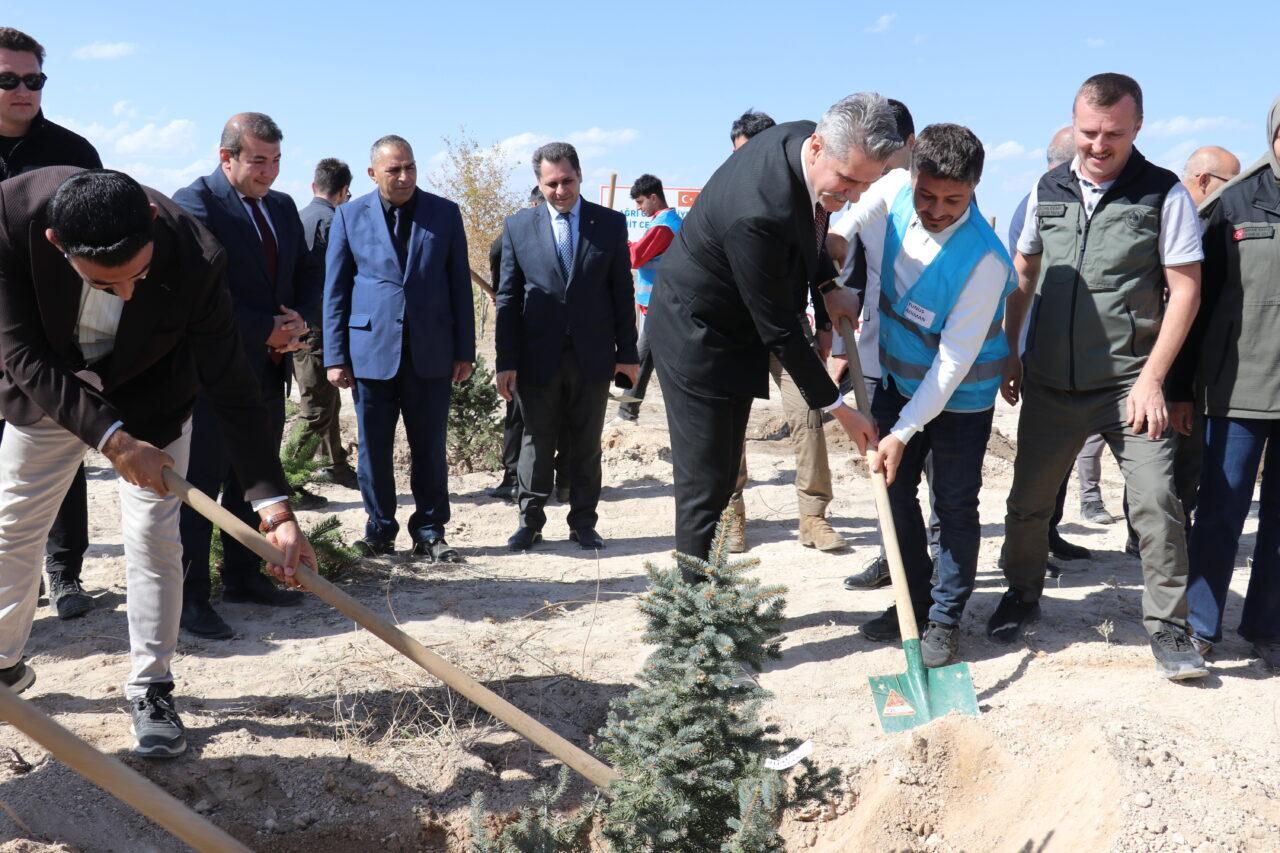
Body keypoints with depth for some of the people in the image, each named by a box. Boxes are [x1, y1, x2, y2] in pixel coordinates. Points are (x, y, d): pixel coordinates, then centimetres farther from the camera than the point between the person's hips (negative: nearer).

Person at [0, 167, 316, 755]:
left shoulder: (194, 259, -36)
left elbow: (232, 390, -31)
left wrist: (275, 508, -36)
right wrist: (111, 439, -35)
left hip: (149, 397, -1)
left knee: (154, 541, -4)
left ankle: (150, 690, 14)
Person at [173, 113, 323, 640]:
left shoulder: (283, 207, 13)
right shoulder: (193, 203, -10)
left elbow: (309, 274, 17)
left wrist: (299, 320, -4)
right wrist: (269, 330, -16)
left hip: (269, 370, 8)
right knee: (201, 484, -1)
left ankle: (244, 578, 26)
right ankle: (190, 596, 7)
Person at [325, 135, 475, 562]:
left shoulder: (445, 214, 5)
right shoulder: (350, 216, 4)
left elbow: (460, 285, 7)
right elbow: (335, 290, 5)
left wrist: (465, 350, 2)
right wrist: (336, 356, 0)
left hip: (431, 351, 0)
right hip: (372, 350, 0)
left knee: (430, 449, 6)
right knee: (374, 449, 7)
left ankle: (430, 533, 18)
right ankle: (380, 530, 21)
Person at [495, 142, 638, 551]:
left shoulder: (610, 223, 3)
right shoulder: (518, 226, 3)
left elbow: (622, 291, 4)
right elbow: (508, 298, 2)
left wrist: (627, 352, 1)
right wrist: (506, 361, -4)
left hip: (592, 355, 0)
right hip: (538, 357, 0)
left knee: (587, 445, 9)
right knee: (537, 443, 7)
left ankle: (583, 524, 20)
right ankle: (530, 522, 19)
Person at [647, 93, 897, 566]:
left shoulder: (805, 138, -10)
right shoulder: (759, 212, -36)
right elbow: (779, 331, -27)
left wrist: (830, 285, 4)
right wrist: (837, 407, -18)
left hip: (737, 330, 9)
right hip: (697, 333, -9)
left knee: (724, 474, 15)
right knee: (706, 483, -5)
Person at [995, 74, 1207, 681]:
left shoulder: (1164, 194, -5)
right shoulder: (1048, 190, 6)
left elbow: (1185, 290, -6)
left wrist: (1151, 379, -13)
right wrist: (1009, 353, 12)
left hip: (1128, 383, -3)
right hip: (1050, 382, 4)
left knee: (1156, 502, -9)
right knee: (1028, 500, 10)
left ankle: (1167, 625, 8)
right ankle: (1022, 595, 33)